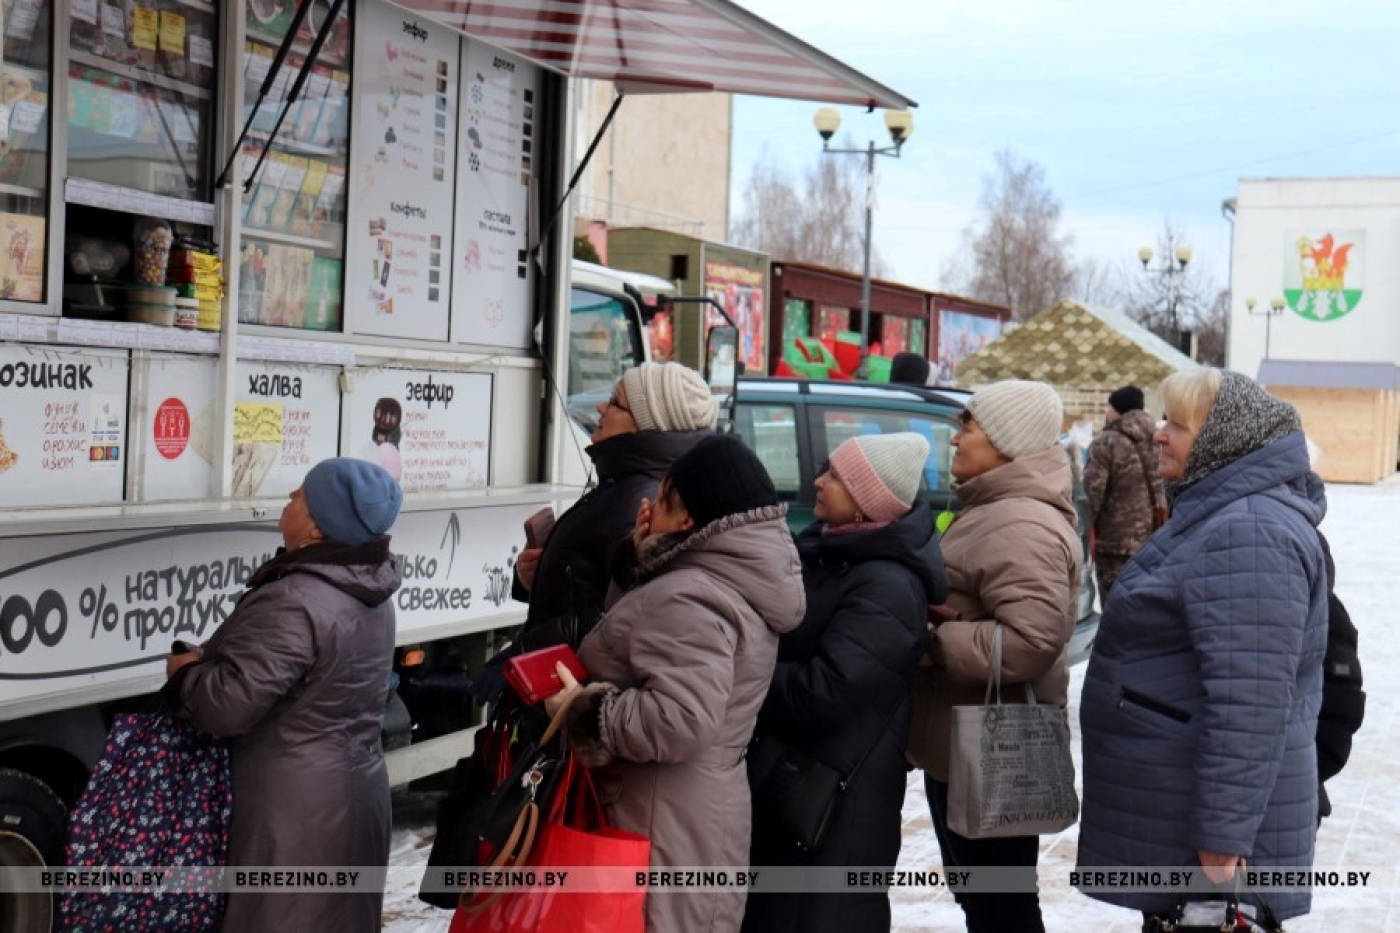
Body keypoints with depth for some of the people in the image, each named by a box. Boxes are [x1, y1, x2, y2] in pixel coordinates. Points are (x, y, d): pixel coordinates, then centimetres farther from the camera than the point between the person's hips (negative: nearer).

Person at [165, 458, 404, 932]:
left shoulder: (293, 605, -23)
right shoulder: (369, 594, 8)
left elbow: (230, 703, -25)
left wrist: (184, 672, -4)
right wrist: (209, 658, 10)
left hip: (297, 817, -9)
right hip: (356, 799, 9)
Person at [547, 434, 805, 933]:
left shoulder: (689, 599, -20)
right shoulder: (735, 581, 12)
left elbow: (681, 721, -29)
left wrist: (582, 708, -18)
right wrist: (642, 560, 10)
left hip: (664, 824, -11)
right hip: (705, 813, 11)